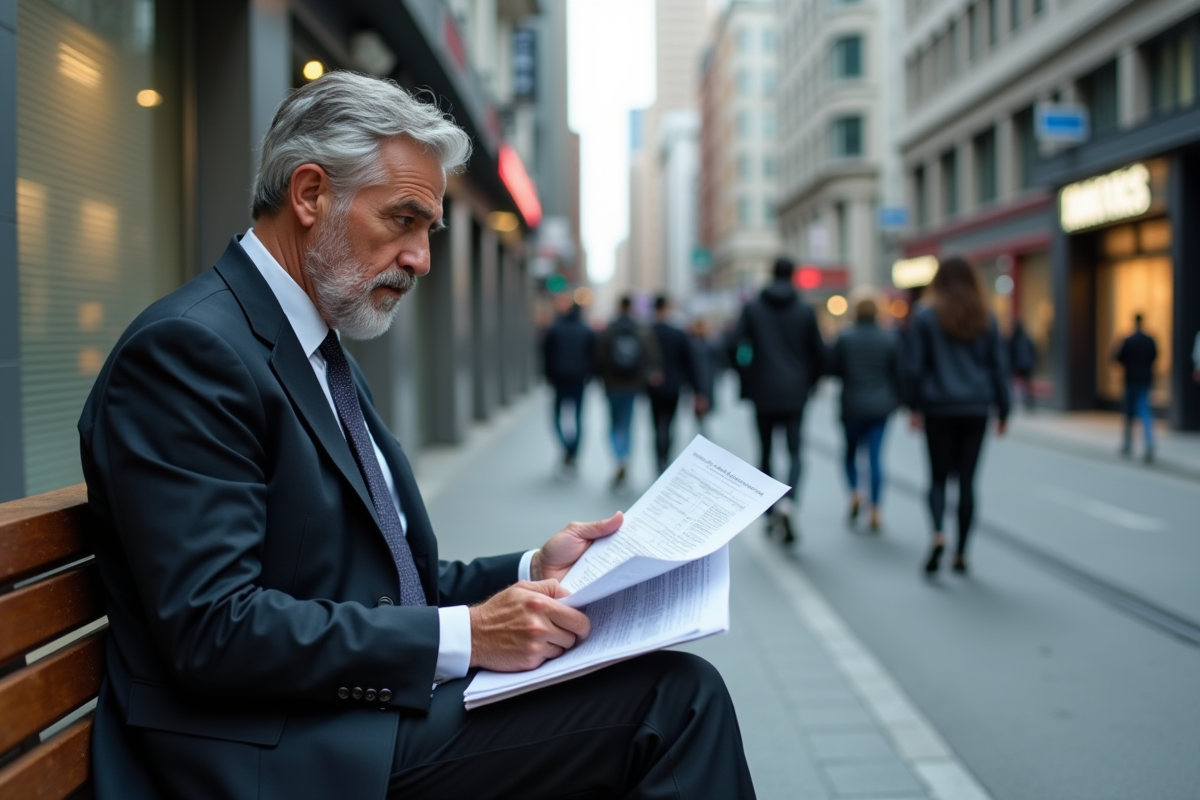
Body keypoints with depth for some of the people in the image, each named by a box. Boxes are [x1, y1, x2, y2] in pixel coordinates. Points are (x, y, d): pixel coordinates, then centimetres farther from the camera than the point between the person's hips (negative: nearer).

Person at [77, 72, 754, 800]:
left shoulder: (329, 356, 17)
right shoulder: (188, 348, -13)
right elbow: (214, 630, -21)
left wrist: (529, 572, 2)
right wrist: (465, 636, -20)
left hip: (387, 709, 9)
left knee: (683, 689, -6)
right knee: (675, 696, -18)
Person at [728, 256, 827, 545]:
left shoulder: (752, 308, 1)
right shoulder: (805, 311, 1)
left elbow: (735, 346, -5)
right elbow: (819, 353, 2)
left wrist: (746, 380, 8)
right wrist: (809, 381, 17)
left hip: (763, 394, 1)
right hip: (794, 394, -1)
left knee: (765, 452, 12)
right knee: (795, 451, 1)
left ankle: (770, 514, 17)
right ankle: (787, 502, -23)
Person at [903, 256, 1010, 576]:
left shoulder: (926, 317, -2)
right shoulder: (986, 319, 5)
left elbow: (914, 366, -3)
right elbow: (999, 366, 7)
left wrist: (915, 406, 3)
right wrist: (1003, 411, 11)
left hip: (939, 408, -2)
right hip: (976, 408, 2)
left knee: (938, 476, 5)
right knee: (967, 479, 6)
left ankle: (938, 534, -20)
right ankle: (961, 552, 7)